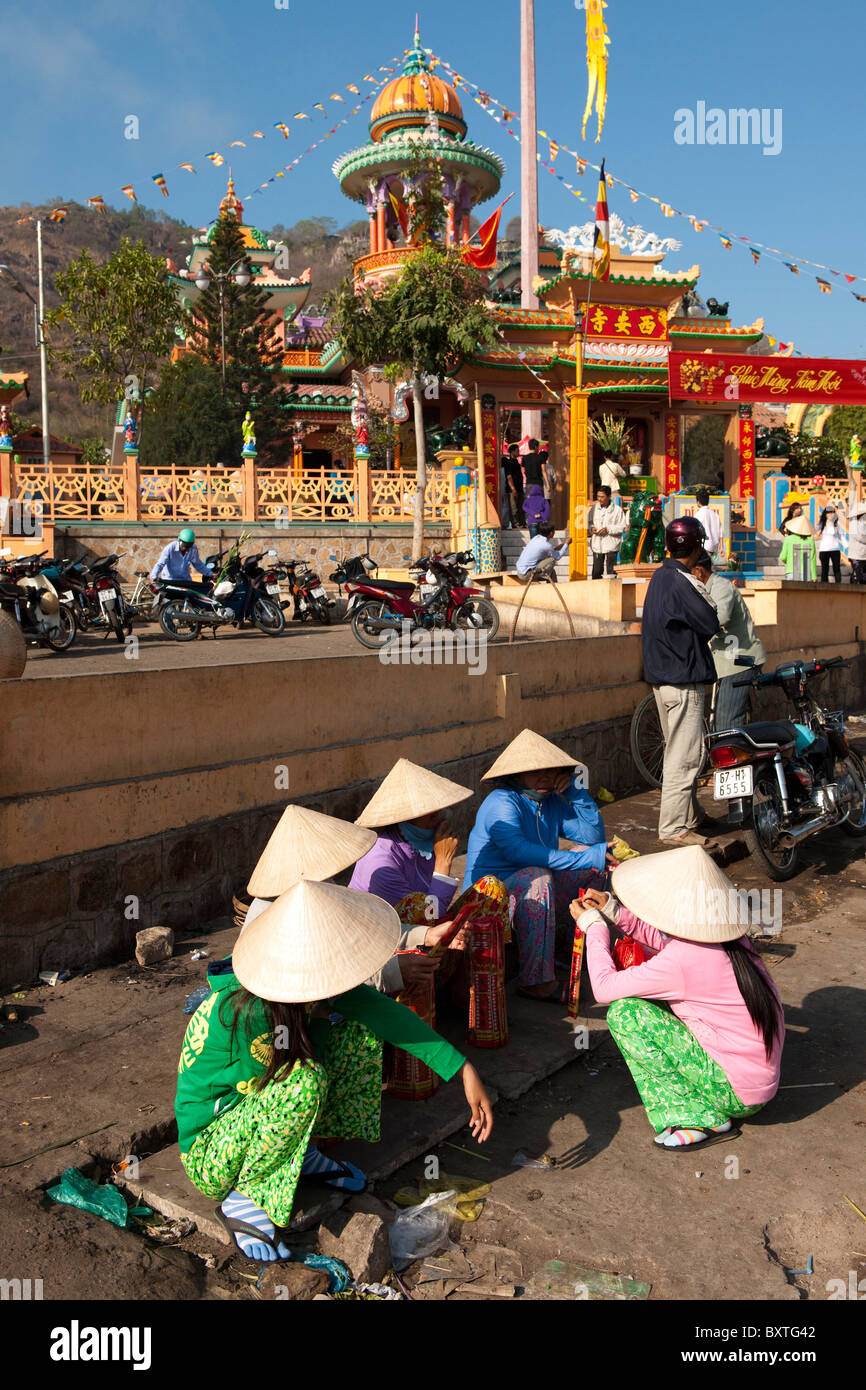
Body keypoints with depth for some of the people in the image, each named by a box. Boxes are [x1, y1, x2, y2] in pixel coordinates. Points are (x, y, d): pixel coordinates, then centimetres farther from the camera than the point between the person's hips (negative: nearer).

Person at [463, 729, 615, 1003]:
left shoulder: (552, 801, 7)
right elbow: (518, 850, -35)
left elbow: (595, 836, 6)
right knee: (536, 877, -38)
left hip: (533, 898, 8)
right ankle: (536, 982, -33)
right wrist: (585, 858, -35)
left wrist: (575, 791, -7)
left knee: (598, 858, 3)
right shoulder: (501, 803, -18)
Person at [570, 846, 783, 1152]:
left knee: (624, 1012, -11)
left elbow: (604, 988, -16)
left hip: (737, 1093, -8)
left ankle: (702, 1120, -4)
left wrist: (593, 925, -4)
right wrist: (613, 911, 7)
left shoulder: (681, 963, -26)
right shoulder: (726, 937, -2)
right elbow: (663, 942, 17)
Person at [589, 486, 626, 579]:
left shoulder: (617, 510, -4)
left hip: (611, 546, -4)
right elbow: (589, 522, 19)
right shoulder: (594, 508, 9)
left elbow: (622, 527, -5)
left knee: (609, 570, -6)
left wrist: (608, 529, -16)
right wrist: (591, 528, -4)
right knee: (596, 571, 6)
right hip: (597, 545, 4)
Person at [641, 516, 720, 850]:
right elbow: (711, 625, -16)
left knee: (677, 751, 18)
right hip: (683, 681, -10)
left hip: (662, 678, 10)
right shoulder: (682, 582, -17)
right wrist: (707, 596, 0)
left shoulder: (660, 577, 12)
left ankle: (688, 816, 29)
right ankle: (674, 828, -2)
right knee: (685, 756, -5)